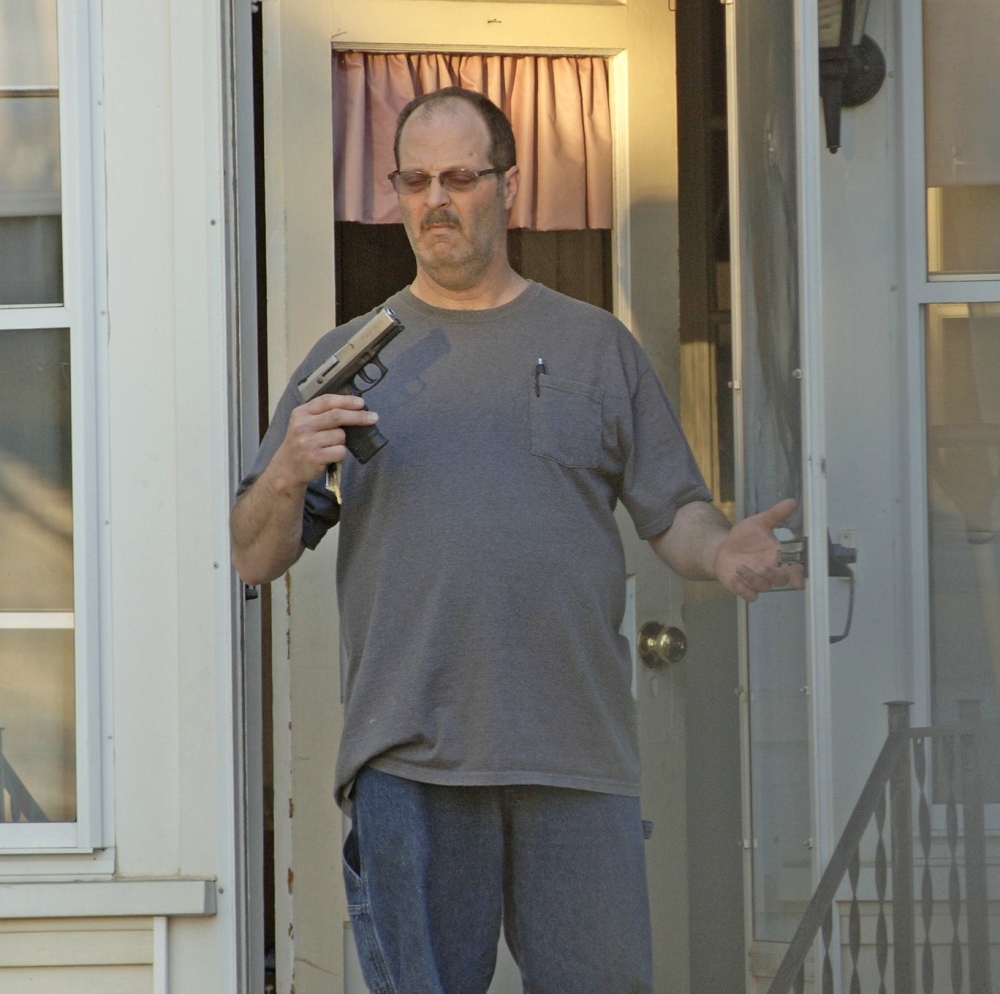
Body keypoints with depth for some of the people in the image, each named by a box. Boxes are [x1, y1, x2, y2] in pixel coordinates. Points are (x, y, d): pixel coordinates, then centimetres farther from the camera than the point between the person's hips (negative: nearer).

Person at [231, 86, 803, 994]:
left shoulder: (596, 346, 15)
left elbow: (672, 511, 12)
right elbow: (255, 559, 11)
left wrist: (719, 553, -10)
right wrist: (288, 474, -10)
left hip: (578, 753, 0)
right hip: (408, 756, 0)